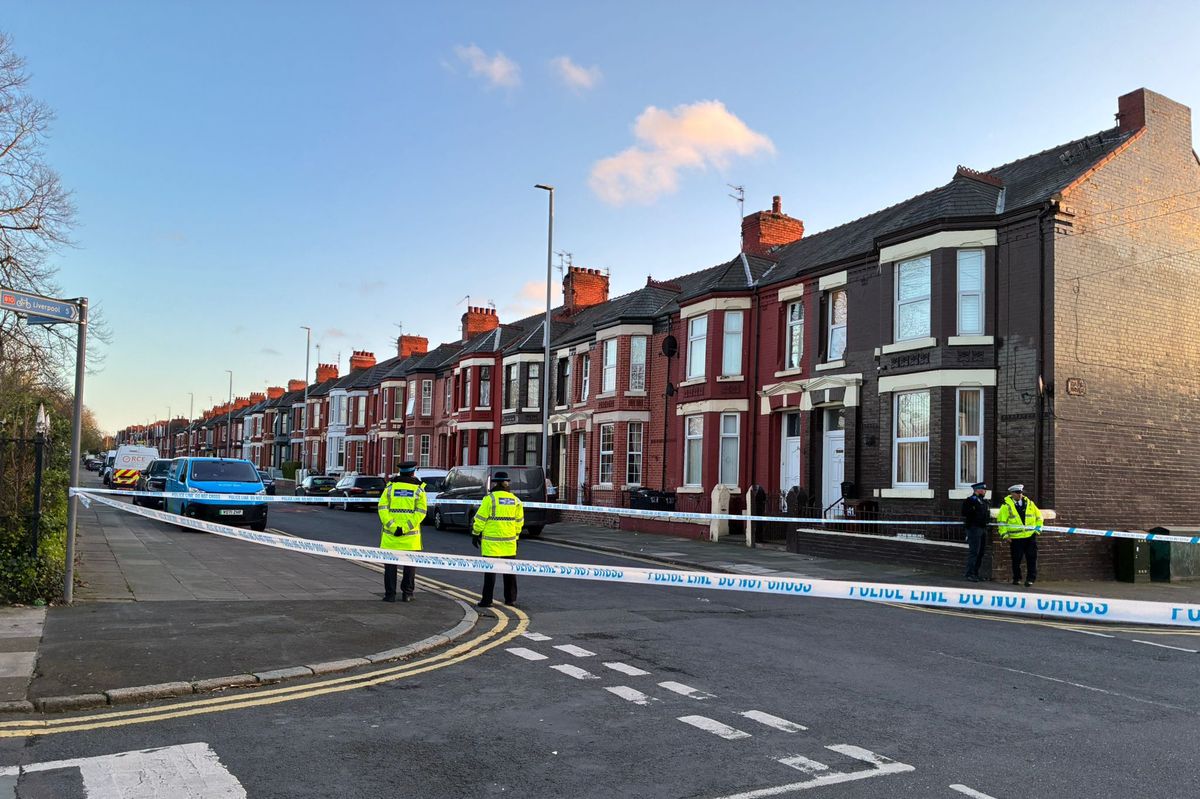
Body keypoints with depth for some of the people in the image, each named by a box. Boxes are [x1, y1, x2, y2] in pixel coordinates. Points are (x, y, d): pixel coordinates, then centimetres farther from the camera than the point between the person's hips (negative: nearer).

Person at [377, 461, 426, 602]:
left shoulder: (390, 487, 4)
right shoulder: (418, 489, 1)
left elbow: (382, 507, -7)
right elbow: (421, 512, -10)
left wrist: (392, 526, -12)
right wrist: (405, 528, -13)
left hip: (390, 534, 1)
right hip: (411, 537, -1)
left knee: (390, 565, 8)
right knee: (410, 565, 11)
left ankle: (390, 594, 8)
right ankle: (407, 594, 13)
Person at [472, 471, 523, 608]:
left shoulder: (490, 498, -10)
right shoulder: (515, 500, 6)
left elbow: (480, 519, -9)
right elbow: (519, 521, 11)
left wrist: (475, 534, 2)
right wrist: (516, 536, 22)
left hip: (491, 542, -4)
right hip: (509, 541, 4)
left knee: (490, 571, 1)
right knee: (509, 571, 12)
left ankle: (486, 600, 2)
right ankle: (511, 599, 18)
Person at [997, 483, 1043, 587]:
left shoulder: (1030, 503, 10)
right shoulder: (1006, 506, -1)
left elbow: (1038, 516, 19)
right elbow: (1001, 520, 0)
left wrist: (1038, 528, 8)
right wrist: (1005, 534, -6)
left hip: (1030, 536, 2)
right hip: (1015, 537, -2)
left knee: (1032, 558, -1)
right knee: (1016, 559, 4)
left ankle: (1031, 578, 7)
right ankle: (1016, 578, 16)